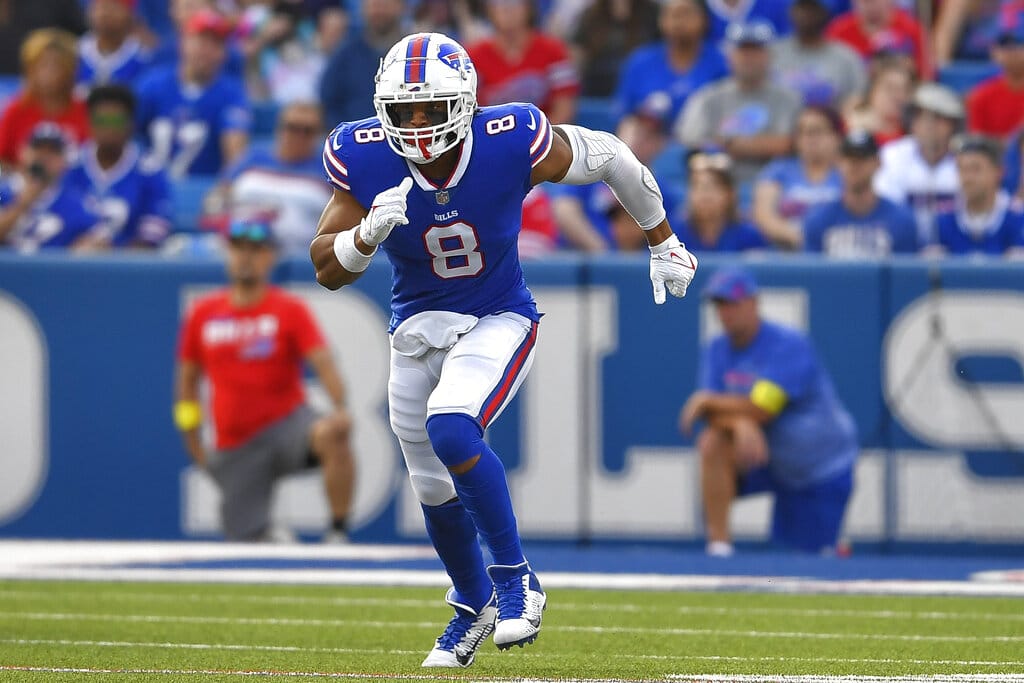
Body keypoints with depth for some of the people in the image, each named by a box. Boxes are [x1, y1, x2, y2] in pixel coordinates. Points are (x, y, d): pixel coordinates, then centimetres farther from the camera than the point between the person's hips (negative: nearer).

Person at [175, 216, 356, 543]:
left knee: (330, 434, -37)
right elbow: (187, 378, 17)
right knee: (243, 539, -6)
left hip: (287, 424, -3)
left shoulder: (290, 310, -1)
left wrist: (340, 408, -33)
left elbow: (323, 362, -15)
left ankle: (338, 535, -27)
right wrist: (195, 446, 14)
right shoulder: (203, 314, 7)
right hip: (234, 448, 3)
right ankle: (271, 538, 31)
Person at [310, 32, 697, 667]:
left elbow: (609, 155, -6)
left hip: (497, 322, -4)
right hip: (418, 328, 4)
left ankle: (517, 577, -12)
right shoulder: (367, 159, -18)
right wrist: (370, 231, -34)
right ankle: (474, 603, 43)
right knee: (436, 489, 14)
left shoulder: (511, 142, -25)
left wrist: (664, 243, 7)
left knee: (450, 428, -30)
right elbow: (328, 270, -11)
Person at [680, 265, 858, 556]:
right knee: (712, 444, -26)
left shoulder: (789, 345, -21)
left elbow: (760, 409, -28)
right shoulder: (716, 351, -3)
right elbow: (715, 416, -13)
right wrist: (741, 424, -35)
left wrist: (707, 401, -19)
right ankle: (718, 547, -22)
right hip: (767, 457, 4)